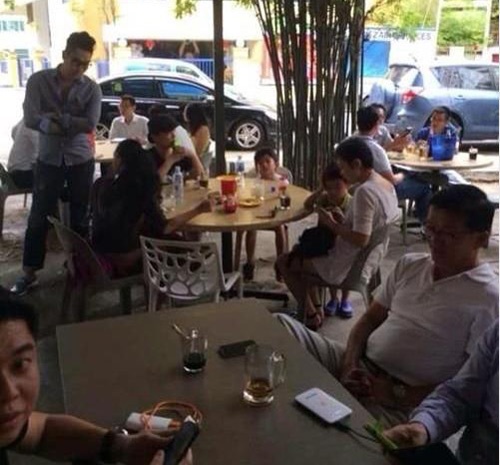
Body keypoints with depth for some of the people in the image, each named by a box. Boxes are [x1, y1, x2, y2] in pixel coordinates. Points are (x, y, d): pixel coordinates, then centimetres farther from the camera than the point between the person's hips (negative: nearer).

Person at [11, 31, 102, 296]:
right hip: (48, 160, 0)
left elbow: (90, 124, -16)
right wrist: (72, 124, -18)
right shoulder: (38, 81, -6)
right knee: (39, 217, 5)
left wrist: (56, 118, -17)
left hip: (81, 160, 0)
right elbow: (31, 120, -16)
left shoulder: (91, 88, -4)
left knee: (80, 217, 10)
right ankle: (29, 273, 17)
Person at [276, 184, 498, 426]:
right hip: (359, 365, 7)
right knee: (281, 324, -14)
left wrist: (397, 394, -16)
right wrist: (350, 365, -6)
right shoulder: (409, 265, 10)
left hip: (403, 405, -6)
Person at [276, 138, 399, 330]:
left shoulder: (364, 192, -27)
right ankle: (315, 307, 25)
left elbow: (360, 240, -32)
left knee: (284, 262, 4)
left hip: (349, 266, -10)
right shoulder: (386, 185, 2)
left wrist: (332, 224, -18)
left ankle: (311, 315, 13)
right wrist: (342, 220, 4)